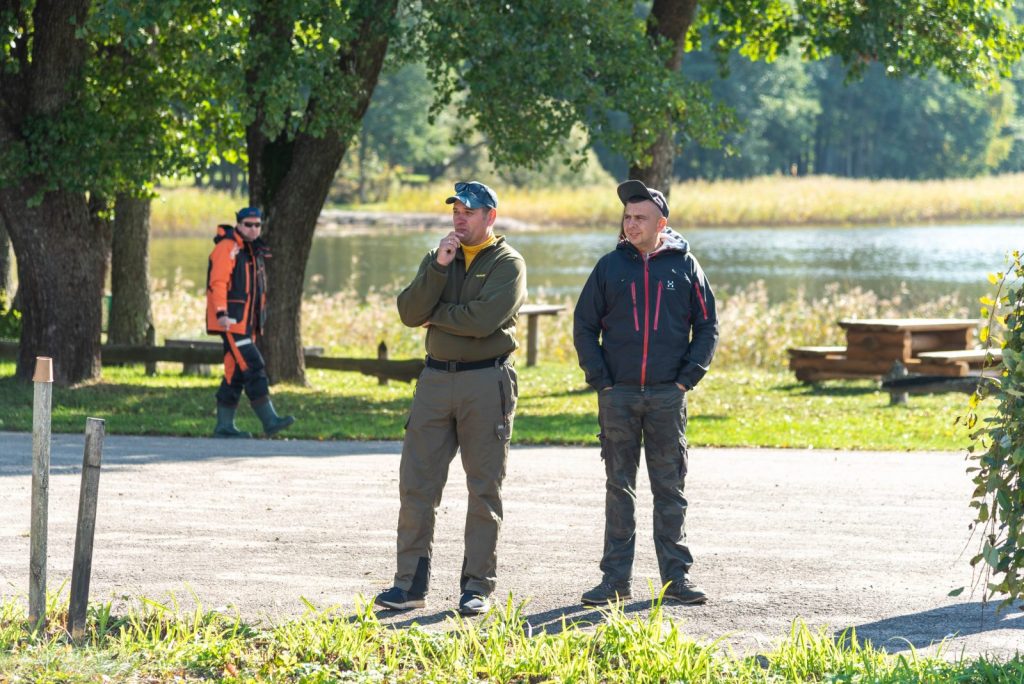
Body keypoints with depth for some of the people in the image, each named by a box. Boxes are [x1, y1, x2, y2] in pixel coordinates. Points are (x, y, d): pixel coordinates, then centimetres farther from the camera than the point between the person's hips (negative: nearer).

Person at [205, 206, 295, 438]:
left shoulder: (255, 251, 19)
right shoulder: (227, 247, -10)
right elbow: (218, 282, -18)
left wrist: (258, 321, 24)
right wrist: (221, 312, -28)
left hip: (246, 323, 9)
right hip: (230, 322, -9)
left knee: (236, 374, 8)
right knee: (253, 368, -14)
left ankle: (224, 426, 11)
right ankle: (270, 420, -17)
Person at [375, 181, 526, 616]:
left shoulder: (508, 264, -2)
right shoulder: (438, 259, 15)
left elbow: (482, 319, -17)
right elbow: (409, 312, 0)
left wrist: (434, 316, -3)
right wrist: (439, 267, -10)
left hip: (486, 382, -5)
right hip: (436, 379, 5)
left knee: (484, 488, 0)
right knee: (416, 482, 1)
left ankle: (477, 585, 6)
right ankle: (411, 583, 6)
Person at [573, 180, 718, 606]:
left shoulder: (684, 267, 3)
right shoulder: (611, 267, 4)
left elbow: (707, 327, 7)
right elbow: (584, 326, 7)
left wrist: (687, 378, -3)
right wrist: (600, 379, -3)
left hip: (667, 395, -1)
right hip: (618, 395, 1)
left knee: (670, 488, 4)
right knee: (619, 487, 4)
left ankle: (676, 576, 9)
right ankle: (616, 578, 7)